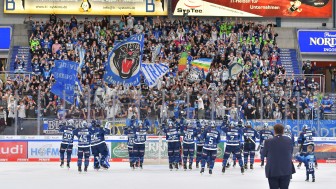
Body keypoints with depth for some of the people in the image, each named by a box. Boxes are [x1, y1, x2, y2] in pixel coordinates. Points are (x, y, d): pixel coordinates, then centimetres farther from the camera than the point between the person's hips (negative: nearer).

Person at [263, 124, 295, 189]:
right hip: (286, 170, 2)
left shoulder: (268, 141, -11)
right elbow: (291, 153, 5)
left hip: (272, 171, -2)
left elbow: (264, 154, 1)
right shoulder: (289, 140, -5)